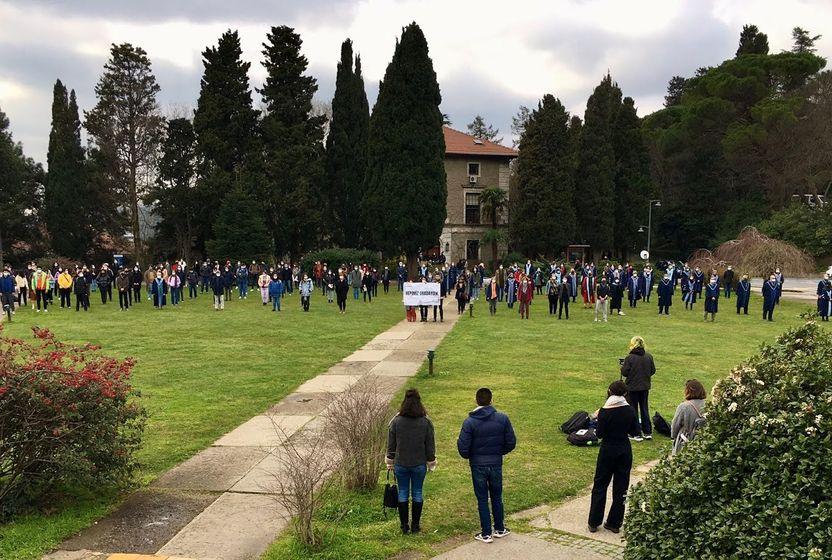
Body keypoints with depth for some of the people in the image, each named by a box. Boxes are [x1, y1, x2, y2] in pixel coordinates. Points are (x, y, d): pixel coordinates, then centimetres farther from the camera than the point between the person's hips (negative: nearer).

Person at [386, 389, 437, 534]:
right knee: (417, 493, 12)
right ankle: (415, 525, 18)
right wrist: (431, 463, 11)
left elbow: (391, 445, -2)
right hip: (419, 464, 0)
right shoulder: (426, 422, -9)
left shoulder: (396, 421, -10)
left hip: (401, 464, 0)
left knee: (403, 493, 11)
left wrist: (390, 463, 10)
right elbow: (430, 445, -2)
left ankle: (404, 525, 17)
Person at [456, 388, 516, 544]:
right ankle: (500, 529, 30)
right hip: (496, 464, 2)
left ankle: (486, 534, 17)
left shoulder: (469, 422, -16)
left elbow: (463, 448, -16)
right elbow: (511, 442, -4)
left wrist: (468, 456, 6)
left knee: (482, 499, 10)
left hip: (478, 465, -2)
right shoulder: (503, 419, -9)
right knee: (497, 497, 19)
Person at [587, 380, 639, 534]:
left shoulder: (605, 411, -17)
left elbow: (599, 434, -13)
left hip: (608, 450, -3)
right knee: (621, 487, 12)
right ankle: (614, 523, 17)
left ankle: (594, 522, 14)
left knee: (600, 485, 10)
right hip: (625, 450, 3)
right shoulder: (630, 410, -6)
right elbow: (634, 431, 3)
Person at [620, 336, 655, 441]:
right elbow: (653, 371, 4)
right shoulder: (649, 356, -3)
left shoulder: (629, 357, -17)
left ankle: (637, 434, 7)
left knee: (633, 410, 5)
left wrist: (622, 366, 5)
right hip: (645, 387, 5)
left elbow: (624, 372, -15)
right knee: (645, 408, 16)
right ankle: (648, 432, 20)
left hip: (632, 387, -5)